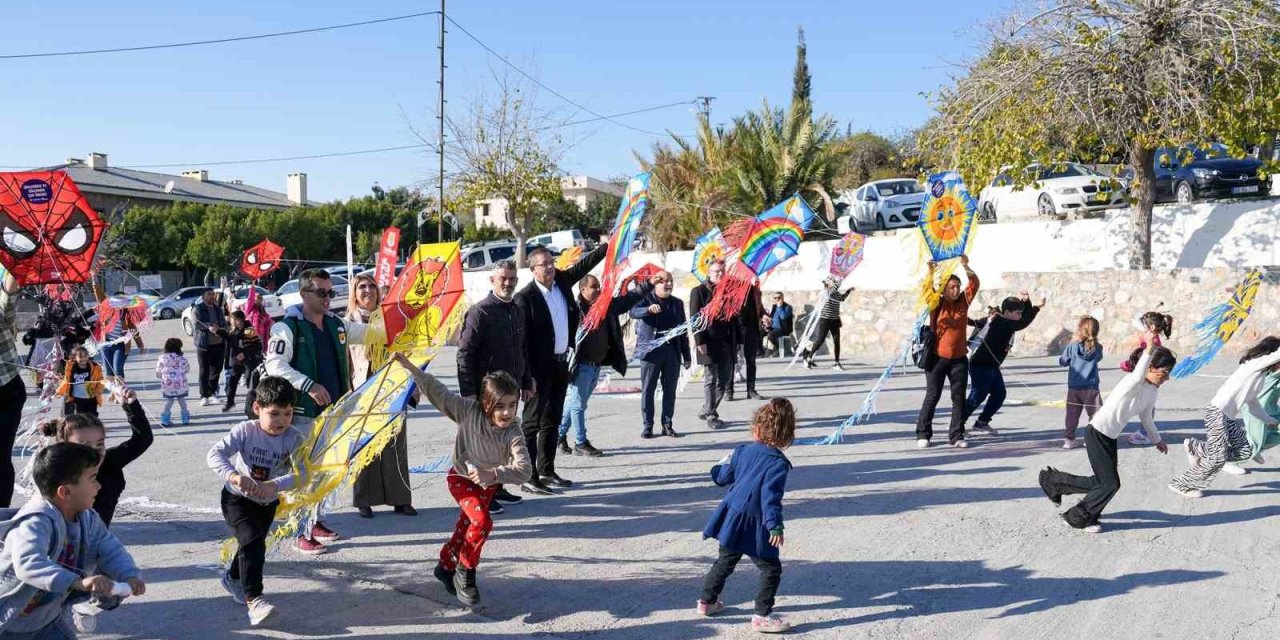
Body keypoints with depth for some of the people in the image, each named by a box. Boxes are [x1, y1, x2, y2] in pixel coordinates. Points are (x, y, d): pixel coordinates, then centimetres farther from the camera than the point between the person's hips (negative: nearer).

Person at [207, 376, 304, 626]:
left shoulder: (294, 438, -19)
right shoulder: (246, 431, -23)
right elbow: (214, 454, -31)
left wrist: (275, 485, -46)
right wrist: (234, 476, -49)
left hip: (267, 503, 4)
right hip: (237, 498, -4)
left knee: (253, 544, 21)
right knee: (253, 541, -24)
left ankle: (233, 579, 52)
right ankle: (253, 599, -22)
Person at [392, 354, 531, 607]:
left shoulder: (513, 435, -28)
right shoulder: (469, 411, -27)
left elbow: (524, 470, -39)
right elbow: (438, 392, -20)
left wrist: (493, 474, -52)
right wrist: (410, 367, -23)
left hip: (487, 484, 3)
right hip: (461, 478, -3)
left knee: (465, 529, 18)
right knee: (482, 522, -24)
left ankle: (446, 566, 45)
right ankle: (465, 572, -4)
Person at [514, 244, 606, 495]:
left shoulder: (562, 281, 5)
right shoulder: (525, 297, -15)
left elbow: (585, 264, 20)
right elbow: (523, 339, -16)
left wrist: (609, 245, 18)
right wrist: (528, 375, -19)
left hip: (561, 362, 8)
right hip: (540, 367, -8)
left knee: (552, 420, 15)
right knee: (533, 422, -4)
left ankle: (546, 472, 25)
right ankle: (528, 477, -1)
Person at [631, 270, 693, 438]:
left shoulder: (677, 303, 14)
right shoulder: (645, 298, 2)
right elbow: (633, 312, -18)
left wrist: (687, 355, 12)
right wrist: (649, 309, -39)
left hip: (672, 351, 4)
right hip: (651, 350, -4)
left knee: (670, 390, 5)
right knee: (647, 390, -1)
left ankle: (667, 425, 13)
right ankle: (647, 426, 6)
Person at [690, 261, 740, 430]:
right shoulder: (699, 292, -1)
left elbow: (734, 317, 16)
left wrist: (736, 340, 9)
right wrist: (700, 341, -14)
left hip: (726, 344, 6)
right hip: (709, 344, -6)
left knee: (725, 380, 9)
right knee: (711, 379, -3)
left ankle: (706, 411, 22)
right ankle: (711, 416, 5)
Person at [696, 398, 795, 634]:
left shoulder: (742, 452, 1)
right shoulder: (778, 463, -16)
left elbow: (722, 477, 13)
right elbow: (771, 496, -25)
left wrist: (721, 465, 35)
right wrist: (775, 526, -25)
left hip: (731, 519, 7)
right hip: (754, 526, -6)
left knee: (725, 562, 24)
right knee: (771, 569, 4)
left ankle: (707, 601, 35)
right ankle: (762, 615, 3)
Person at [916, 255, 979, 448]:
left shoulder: (963, 302, 4)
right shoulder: (937, 304, -3)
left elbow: (974, 283, -1)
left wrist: (965, 267, -15)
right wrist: (931, 273, -34)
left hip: (959, 358, 3)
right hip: (937, 358, -3)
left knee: (959, 398, 4)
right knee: (932, 396, 3)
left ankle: (956, 436, 10)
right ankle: (923, 434, 11)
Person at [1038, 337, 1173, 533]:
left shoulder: (1153, 391, 7)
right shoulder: (1133, 382, -20)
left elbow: (1146, 417, 23)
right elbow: (1139, 377, -47)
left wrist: (1157, 440, 33)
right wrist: (1148, 351, -51)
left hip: (1110, 437, 9)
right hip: (1096, 434, -9)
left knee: (1103, 482, 9)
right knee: (1110, 483, -6)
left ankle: (1053, 481, 26)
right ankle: (1078, 518, 14)